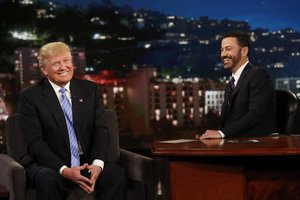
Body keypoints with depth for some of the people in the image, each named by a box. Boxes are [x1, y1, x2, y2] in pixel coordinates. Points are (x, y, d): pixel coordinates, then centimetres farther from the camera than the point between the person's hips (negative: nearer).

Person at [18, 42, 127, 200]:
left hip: (88, 163, 3)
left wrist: (97, 164, -16)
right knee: (49, 180, -37)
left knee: (118, 174, -25)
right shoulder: (29, 96, -2)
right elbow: (35, 142, -9)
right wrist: (64, 170, -23)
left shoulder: (89, 89, 9)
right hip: (49, 165, -3)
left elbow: (100, 130, 3)